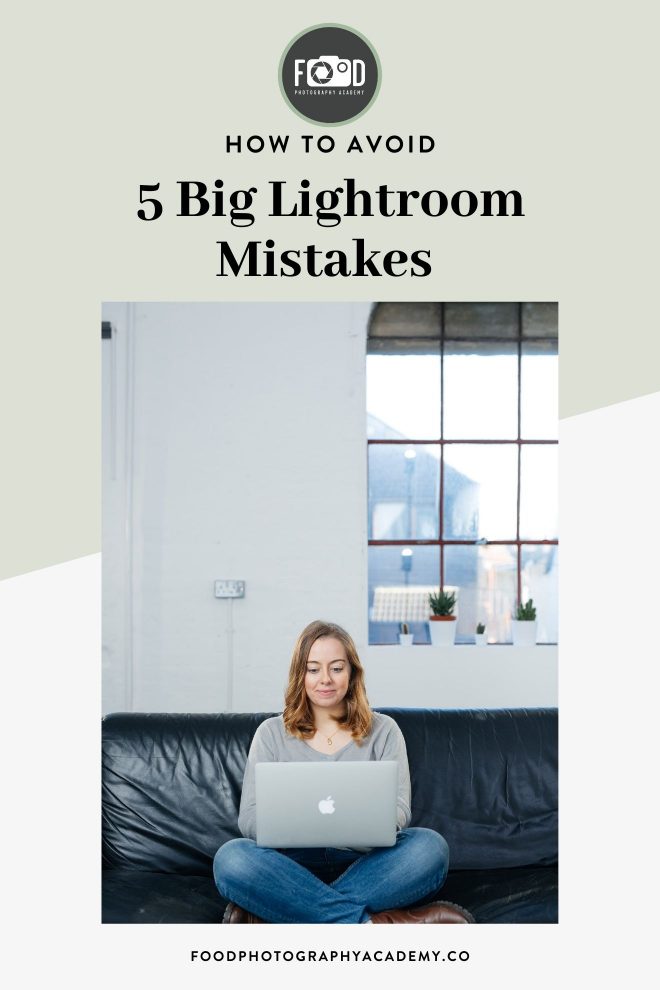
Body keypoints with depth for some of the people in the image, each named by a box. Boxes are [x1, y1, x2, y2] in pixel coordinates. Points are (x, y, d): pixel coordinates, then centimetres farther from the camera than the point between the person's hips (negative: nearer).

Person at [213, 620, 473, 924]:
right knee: (231, 857, -30)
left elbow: (399, 810, -1)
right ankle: (368, 922, -31)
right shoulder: (272, 734, 9)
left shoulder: (383, 730, 10)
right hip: (294, 866, -1)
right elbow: (249, 818, 0)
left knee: (430, 845, -29)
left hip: (364, 865, 1)